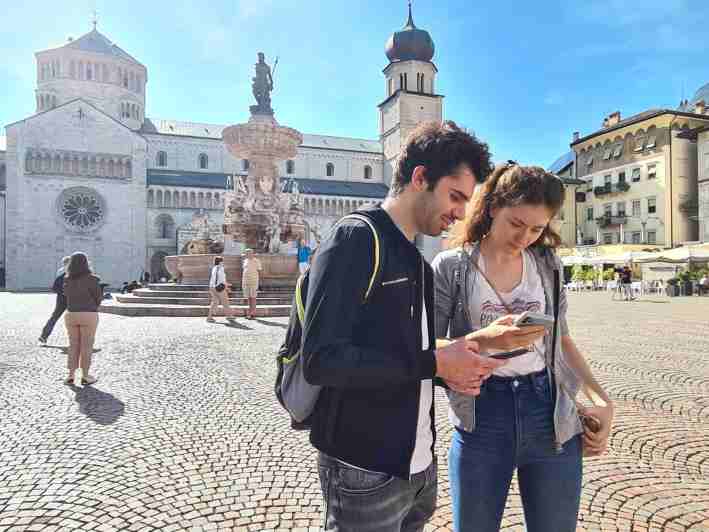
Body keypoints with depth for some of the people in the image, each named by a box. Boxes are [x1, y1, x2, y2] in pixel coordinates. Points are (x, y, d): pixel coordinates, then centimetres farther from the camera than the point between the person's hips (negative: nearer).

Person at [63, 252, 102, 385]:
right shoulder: (91, 279, -12)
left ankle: (71, 375, 16)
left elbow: (67, 295, 17)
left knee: (73, 345, 14)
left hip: (71, 315, 4)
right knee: (86, 346, 4)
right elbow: (99, 297, -5)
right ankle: (85, 376, 10)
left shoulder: (67, 280, 3)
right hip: (89, 315, -4)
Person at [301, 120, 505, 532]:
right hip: (365, 472, -8)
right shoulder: (355, 239, -17)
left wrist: (454, 366, -3)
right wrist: (435, 363, -21)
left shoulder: (420, 261, 10)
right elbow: (322, 360, -25)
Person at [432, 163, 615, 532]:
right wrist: (483, 339, -25)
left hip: (551, 417, 3)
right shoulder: (450, 267, -6)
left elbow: (561, 339, 15)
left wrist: (601, 399, 7)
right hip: (481, 419, -2)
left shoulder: (548, 265, 6)